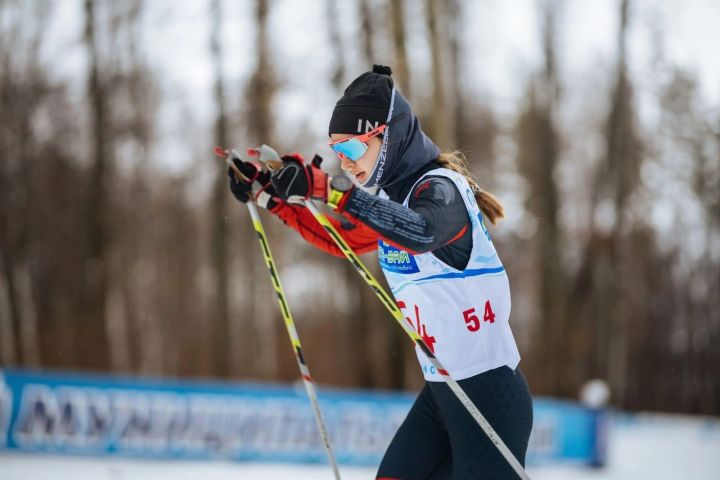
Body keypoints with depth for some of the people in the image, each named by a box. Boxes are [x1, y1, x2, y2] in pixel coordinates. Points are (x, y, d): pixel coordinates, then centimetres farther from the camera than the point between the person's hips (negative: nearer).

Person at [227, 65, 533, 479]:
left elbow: (420, 232, -41)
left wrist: (331, 189, -50)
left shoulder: (440, 188, -17)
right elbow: (341, 237, 27)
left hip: (489, 389, -9)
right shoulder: (392, 196, 9)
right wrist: (270, 195, 20)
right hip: (440, 389, 9)